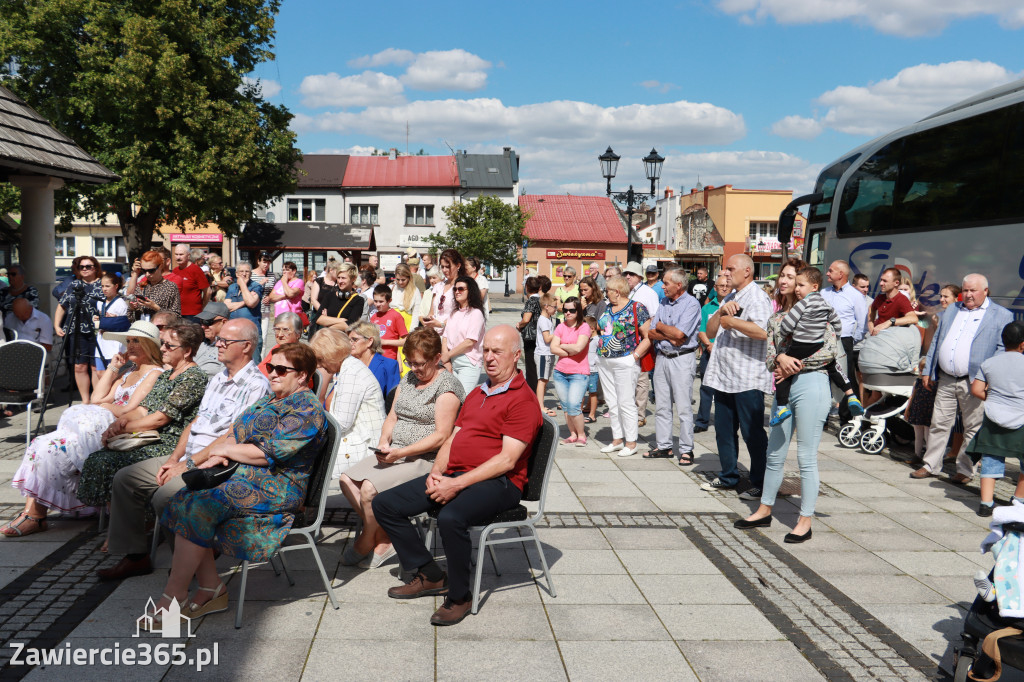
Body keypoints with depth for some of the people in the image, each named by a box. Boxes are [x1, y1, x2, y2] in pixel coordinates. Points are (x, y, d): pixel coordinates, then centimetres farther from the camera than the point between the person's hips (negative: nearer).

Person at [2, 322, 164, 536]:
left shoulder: (155, 373, -3)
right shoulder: (130, 372, 27)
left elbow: (129, 410, -13)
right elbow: (97, 398, 18)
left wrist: (103, 406, 3)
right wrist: (113, 368, 17)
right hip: (102, 428, 9)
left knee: (52, 449, -22)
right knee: (40, 444, -10)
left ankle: (36, 516, -11)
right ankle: (30, 512, -16)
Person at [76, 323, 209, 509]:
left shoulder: (194, 377, -11)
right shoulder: (166, 375, 20)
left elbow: (161, 418, -14)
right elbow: (144, 409, 16)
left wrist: (122, 429, -9)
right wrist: (122, 419, -5)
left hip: (169, 445, -9)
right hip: (150, 440, 9)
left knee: (107, 461, -22)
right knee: (96, 458, -9)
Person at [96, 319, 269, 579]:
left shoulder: (256, 385, -13)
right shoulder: (217, 380, 18)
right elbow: (194, 423, 18)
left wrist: (188, 464, -17)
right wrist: (174, 458, 3)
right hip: (187, 460, 10)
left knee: (165, 496, -29)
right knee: (125, 479, 3)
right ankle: (135, 555, 10)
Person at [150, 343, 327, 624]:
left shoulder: (306, 409, -11)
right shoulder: (270, 400, 20)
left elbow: (266, 453, -18)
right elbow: (237, 432, 19)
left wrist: (225, 450, -5)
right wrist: (216, 457, -1)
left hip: (275, 489, -9)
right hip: (239, 475, 9)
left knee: (198, 508, -25)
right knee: (185, 500, -11)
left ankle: (172, 598, -16)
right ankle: (211, 590, -5)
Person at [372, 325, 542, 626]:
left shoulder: (523, 399, -8)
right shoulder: (476, 393, 22)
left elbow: (507, 460, -17)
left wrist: (457, 484, -21)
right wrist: (436, 473, 0)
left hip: (498, 482, -9)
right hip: (453, 476, 9)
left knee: (451, 517, -38)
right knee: (385, 504, 0)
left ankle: (459, 595, -13)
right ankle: (430, 575, 9)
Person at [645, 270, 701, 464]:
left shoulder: (691, 304, -7)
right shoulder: (664, 303, 14)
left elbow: (680, 334, -18)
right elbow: (651, 333, 8)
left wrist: (660, 326, -1)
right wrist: (670, 337, -9)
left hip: (682, 359, -7)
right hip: (662, 358, 7)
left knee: (683, 407, -5)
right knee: (661, 406, 9)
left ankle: (686, 450, 1)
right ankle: (664, 446, 17)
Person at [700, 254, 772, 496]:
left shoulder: (757, 297, -9)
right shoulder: (730, 298, 20)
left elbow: (762, 331, -27)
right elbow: (711, 332, 15)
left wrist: (730, 321, -16)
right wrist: (721, 312, -3)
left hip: (747, 379, -9)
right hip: (723, 376, 9)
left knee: (752, 432, -1)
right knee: (724, 430, 14)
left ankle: (761, 483, 8)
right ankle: (728, 477, 26)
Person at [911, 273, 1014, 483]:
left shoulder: (1001, 316, 1)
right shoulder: (952, 310, 16)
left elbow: (1003, 350, -4)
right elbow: (936, 340, 17)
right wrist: (928, 371, 11)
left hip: (974, 383, -4)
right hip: (946, 380, 4)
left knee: (973, 428, 5)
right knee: (938, 424, 8)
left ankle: (965, 470, 16)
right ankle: (931, 465, 17)